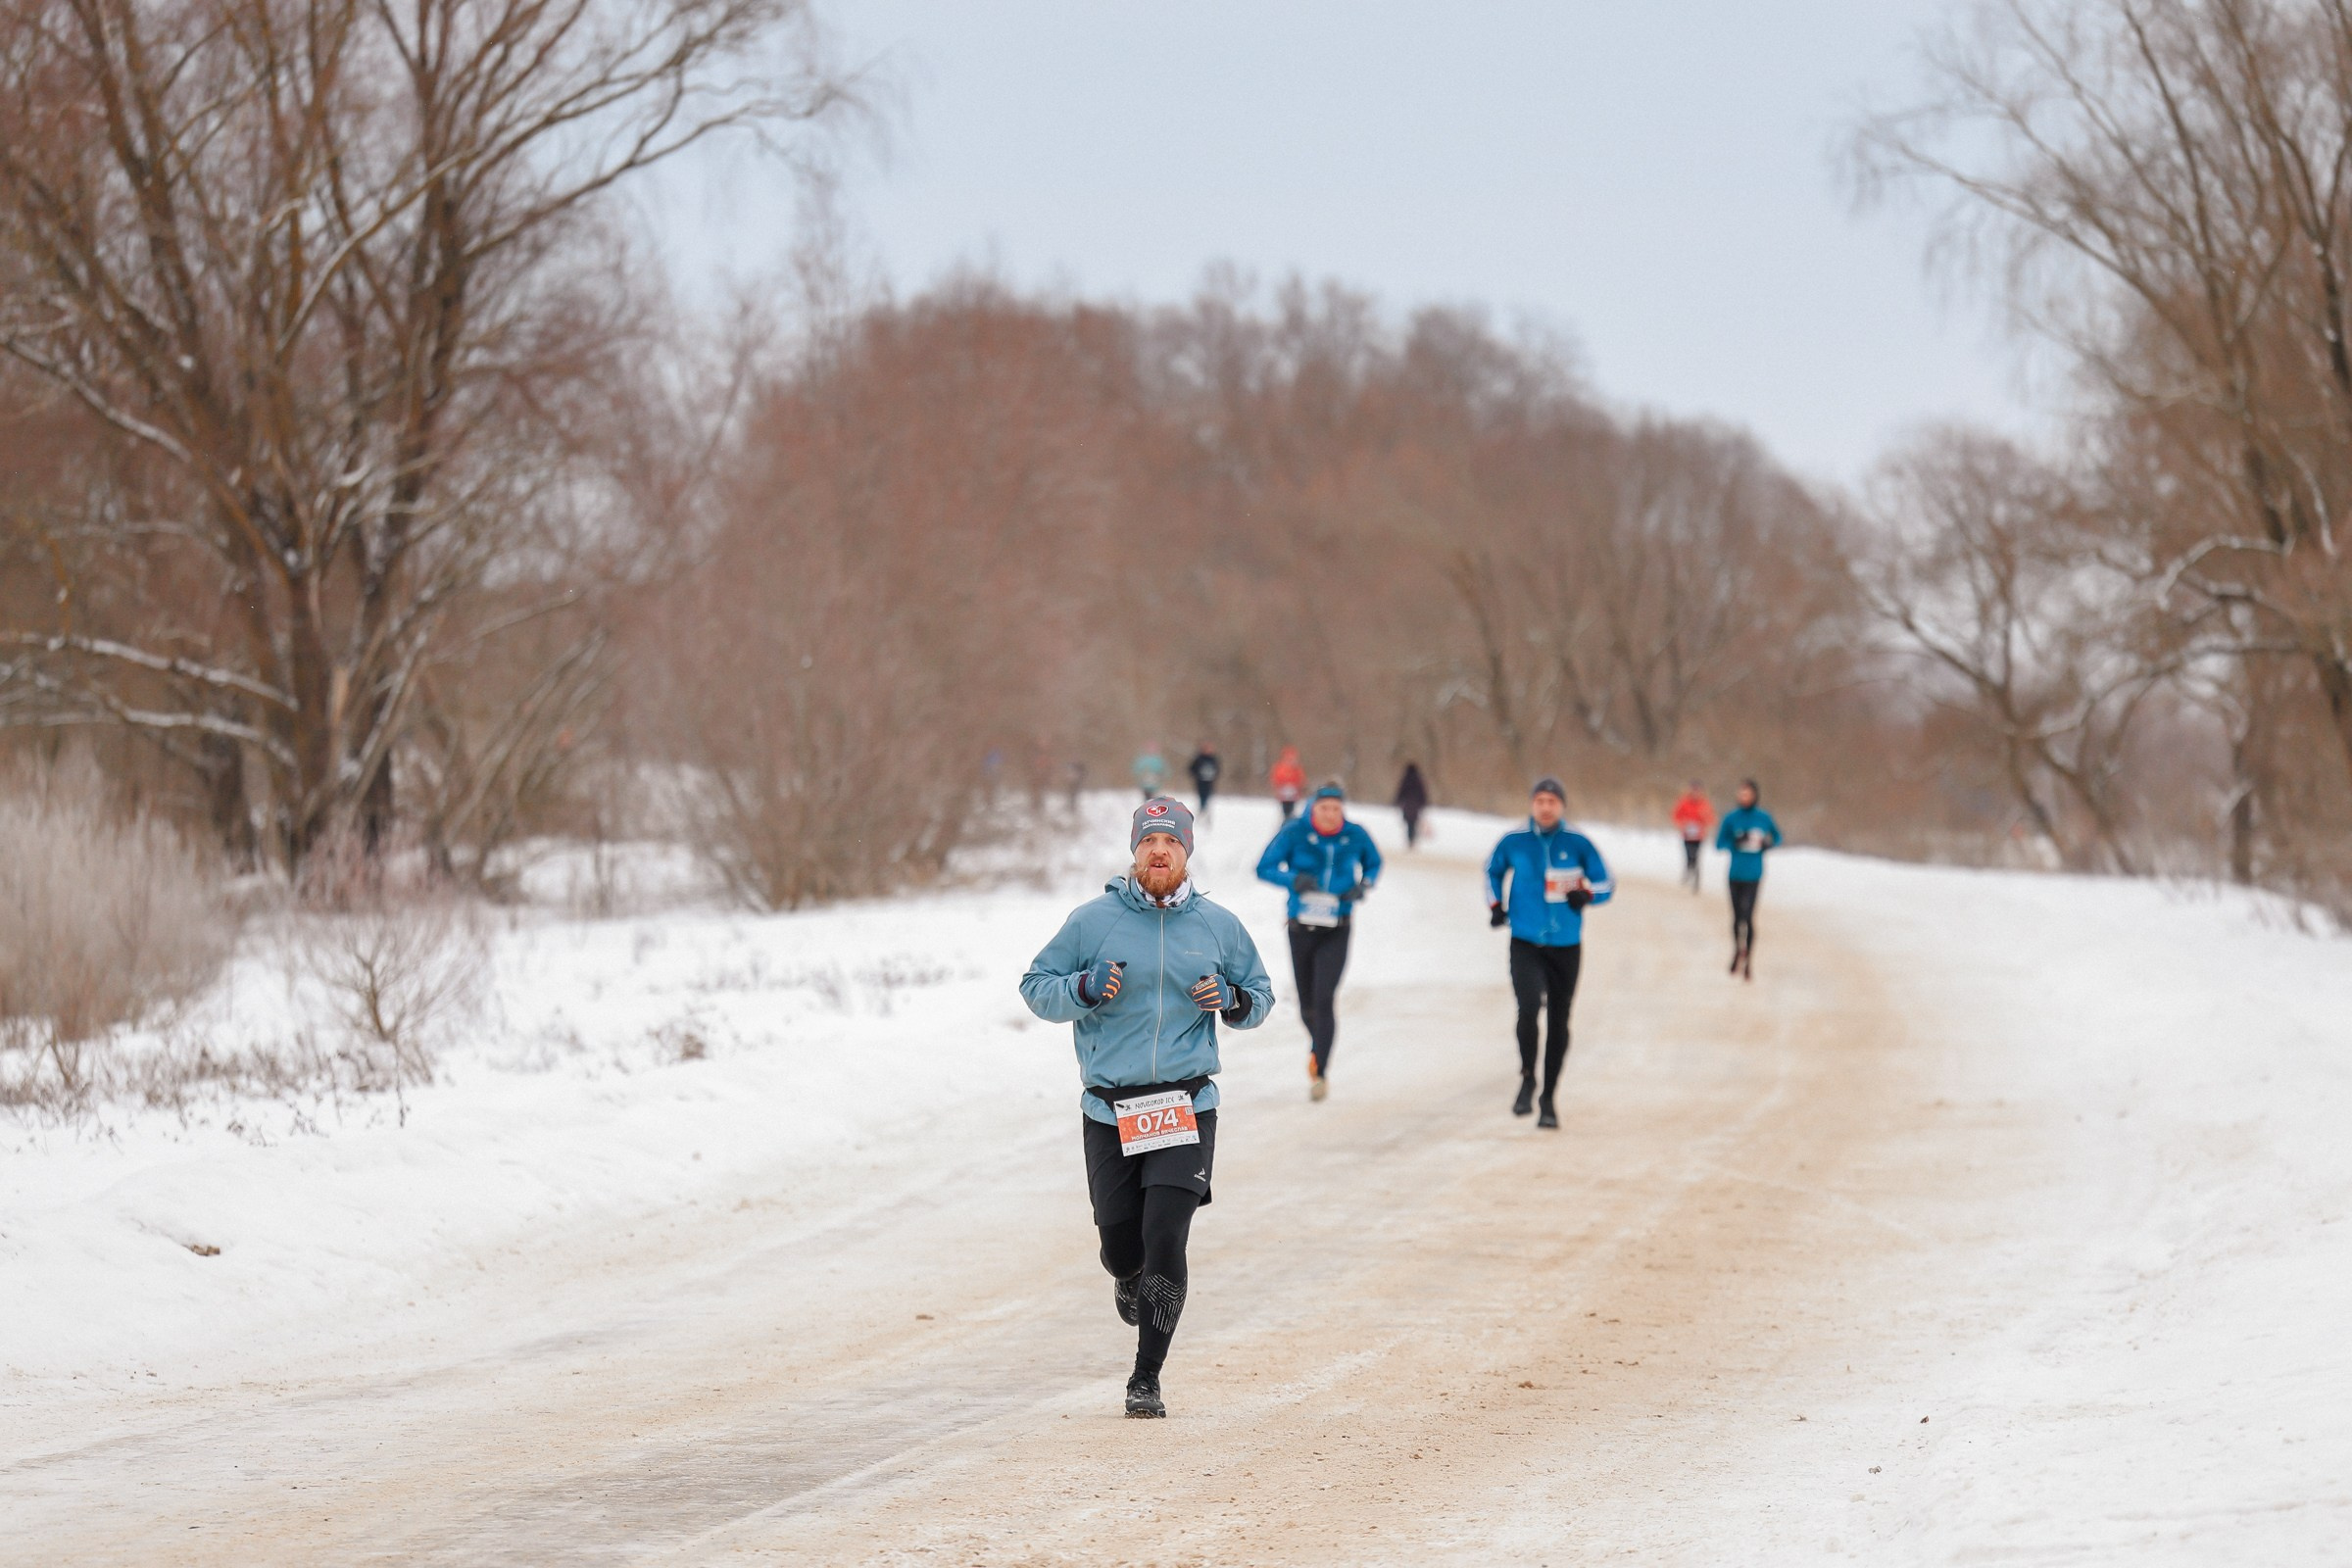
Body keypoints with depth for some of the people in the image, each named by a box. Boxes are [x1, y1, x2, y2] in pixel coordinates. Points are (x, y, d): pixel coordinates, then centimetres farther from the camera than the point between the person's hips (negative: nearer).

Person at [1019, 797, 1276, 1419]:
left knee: (1164, 1239, -13)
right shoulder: (1093, 920, 1)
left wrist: (1232, 999, -6)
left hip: (1187, 1108, 0)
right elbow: (1037, 988, 5)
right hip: (1109, 1111, 0)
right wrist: (1084, 988, -15)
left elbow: (1260, 997, 17)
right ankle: (1129, 1278, 44)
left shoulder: (1218, 925, 6)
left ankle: (1147, 1379, -2)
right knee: (1120, 1243, 4)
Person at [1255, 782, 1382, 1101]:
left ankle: (1320, 1072, -9)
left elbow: (1373, 862, 13)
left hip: (1336, 931, -1)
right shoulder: (1294, 832, -11)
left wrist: (1364, 885, -8)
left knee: (1323, 1001, -15)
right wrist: (1293, 879, -28)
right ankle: (1318, 1046, 46)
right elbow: (1265, 868, -8)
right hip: (1301, 927, 1)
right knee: (1307, 1005, 13)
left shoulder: (1355, 835, -6)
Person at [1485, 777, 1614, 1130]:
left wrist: (1586, 895, -15)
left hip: (1566, 946, 1)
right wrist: (1495, 905, 5)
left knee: (1558, 1022, 8)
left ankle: (1549, 1099, 21)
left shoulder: (1578, 844, -2)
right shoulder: (1514, 842, -1)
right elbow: (1493, 871, 20)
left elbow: (1606, 885, 6)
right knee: (1529, 1007, -23)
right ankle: (1527, 1078, -1)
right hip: (1525, 944, -1)